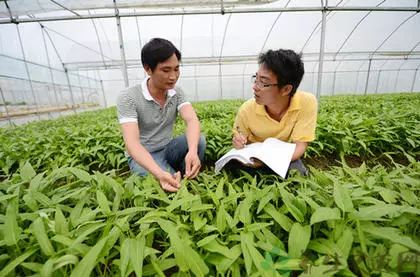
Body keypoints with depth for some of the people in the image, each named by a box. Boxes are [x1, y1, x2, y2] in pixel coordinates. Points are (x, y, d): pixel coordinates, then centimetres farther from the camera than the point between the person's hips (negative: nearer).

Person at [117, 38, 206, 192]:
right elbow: (132, 143, -30)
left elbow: (192, 120, -23)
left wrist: (192, 151, -45)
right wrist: (159, 173, -48)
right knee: (173, 184, -33)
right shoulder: (128, 98, -19)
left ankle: (190, 181, -4)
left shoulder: (177, 93, -6)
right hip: (142, 156, -4)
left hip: (167, 149, 4)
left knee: (199, 140, -25)